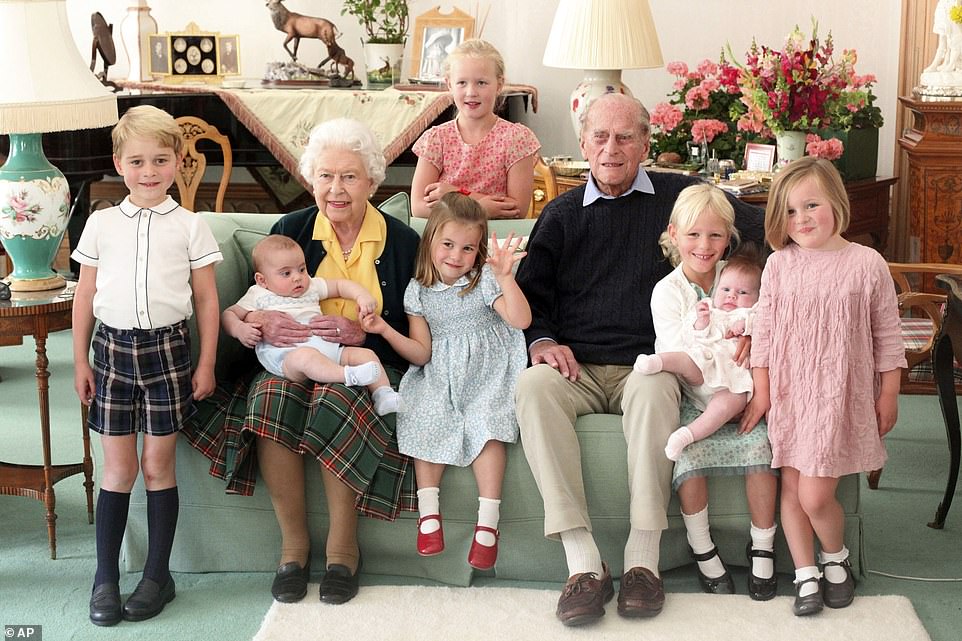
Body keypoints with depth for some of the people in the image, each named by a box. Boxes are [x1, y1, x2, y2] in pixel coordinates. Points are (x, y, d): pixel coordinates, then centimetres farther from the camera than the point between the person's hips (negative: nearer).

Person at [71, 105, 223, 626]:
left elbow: (206, 299, 3)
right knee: (118, 466, 4)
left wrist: (206, 363, 0)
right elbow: (85, 295, 8)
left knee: (158, 464, 3)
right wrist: (80, 360, 6)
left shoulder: (189, 226, 1)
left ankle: (158, 574, 14)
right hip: (113, 347, 1)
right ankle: (106, 577, 12)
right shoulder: (101, 224, 5)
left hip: (166, 347, -1)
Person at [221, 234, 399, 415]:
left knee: (366, 354, -8)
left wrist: (362, 296, 8)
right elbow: (228, 314, 14)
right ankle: (349, 375, -52)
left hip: (326, 349, 6)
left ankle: (384, 397, -15)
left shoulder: (311, 286, 26)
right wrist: (240, 329, -9)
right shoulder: (258, 296, 16)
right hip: (285, 355, -6)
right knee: (305, 356, -40)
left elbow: (340, 285, 29)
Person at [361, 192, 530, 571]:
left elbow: (521, 320, -19)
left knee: (486, 424, -27)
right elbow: (421, 353, 3)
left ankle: (487, 524, -27)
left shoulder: (484, 281, -3)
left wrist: (504, 277, -31)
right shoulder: (419, 291, 6)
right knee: (426, 421, -24)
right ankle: (428, 513, -18)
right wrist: (386, 331, -11)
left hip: (487, 373, -3)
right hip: (439, 377, 3)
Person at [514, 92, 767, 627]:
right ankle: (583, 562, -35)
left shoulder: (681, 196, 10)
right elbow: (531, 293, 16)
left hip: (645, 364, -2)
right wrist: (542, 341, -5)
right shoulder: (562, 215, 18)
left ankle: (644, 558, -34)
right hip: (577, 368, 2)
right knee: (532, 386, -32)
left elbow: (768, 232, 7)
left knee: (654, 389, -38)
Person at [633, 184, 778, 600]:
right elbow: (681, 357, -10)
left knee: (760, 447, -23)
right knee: (689, 458, -26)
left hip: (736, 398, 2)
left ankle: (762, 549, -7)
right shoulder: (667, 291, -2)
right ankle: (702, 551, -5)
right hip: (691, 397, -2)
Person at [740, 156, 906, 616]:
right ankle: (806, 575, 21)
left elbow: (886, 335, 2)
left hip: (841, 396, -3)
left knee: (815, 495, -8)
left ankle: (836, 557, 21)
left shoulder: (867, 264, -5)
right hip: (789, 394, 3)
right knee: (791, 489, 6)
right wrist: (760, 391, 3)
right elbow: (763, 331, 4)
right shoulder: (779, 265, -1)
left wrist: (889, 394, 4)